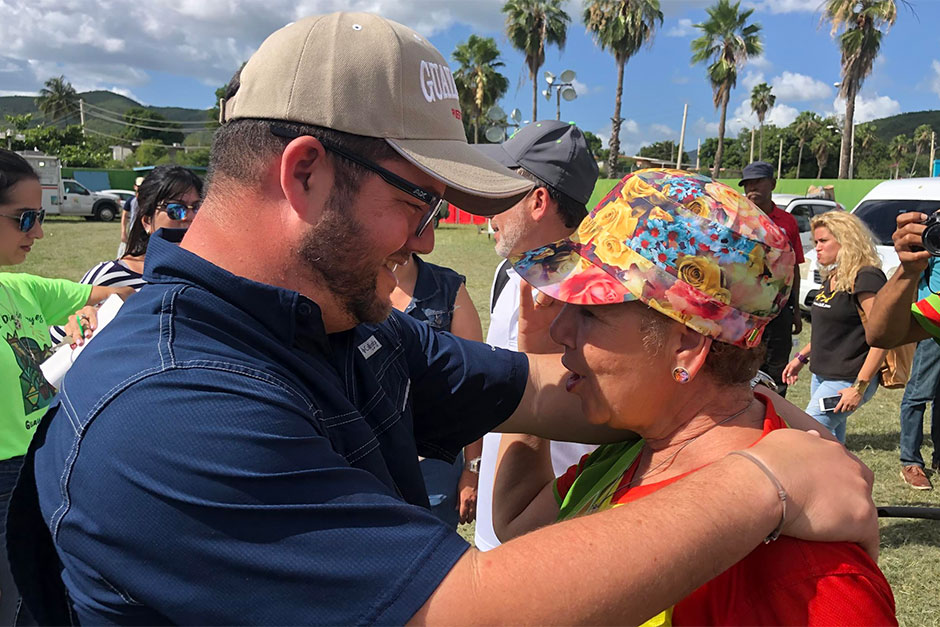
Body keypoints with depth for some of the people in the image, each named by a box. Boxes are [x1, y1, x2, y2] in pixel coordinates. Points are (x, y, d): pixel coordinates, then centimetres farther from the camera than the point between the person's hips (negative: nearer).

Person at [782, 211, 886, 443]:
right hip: (821, 376, 9)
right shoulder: (833, 278, 12)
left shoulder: (866, 278, -16)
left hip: (847, 381, -9)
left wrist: (859, 387, -23)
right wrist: (802, 357, 21)